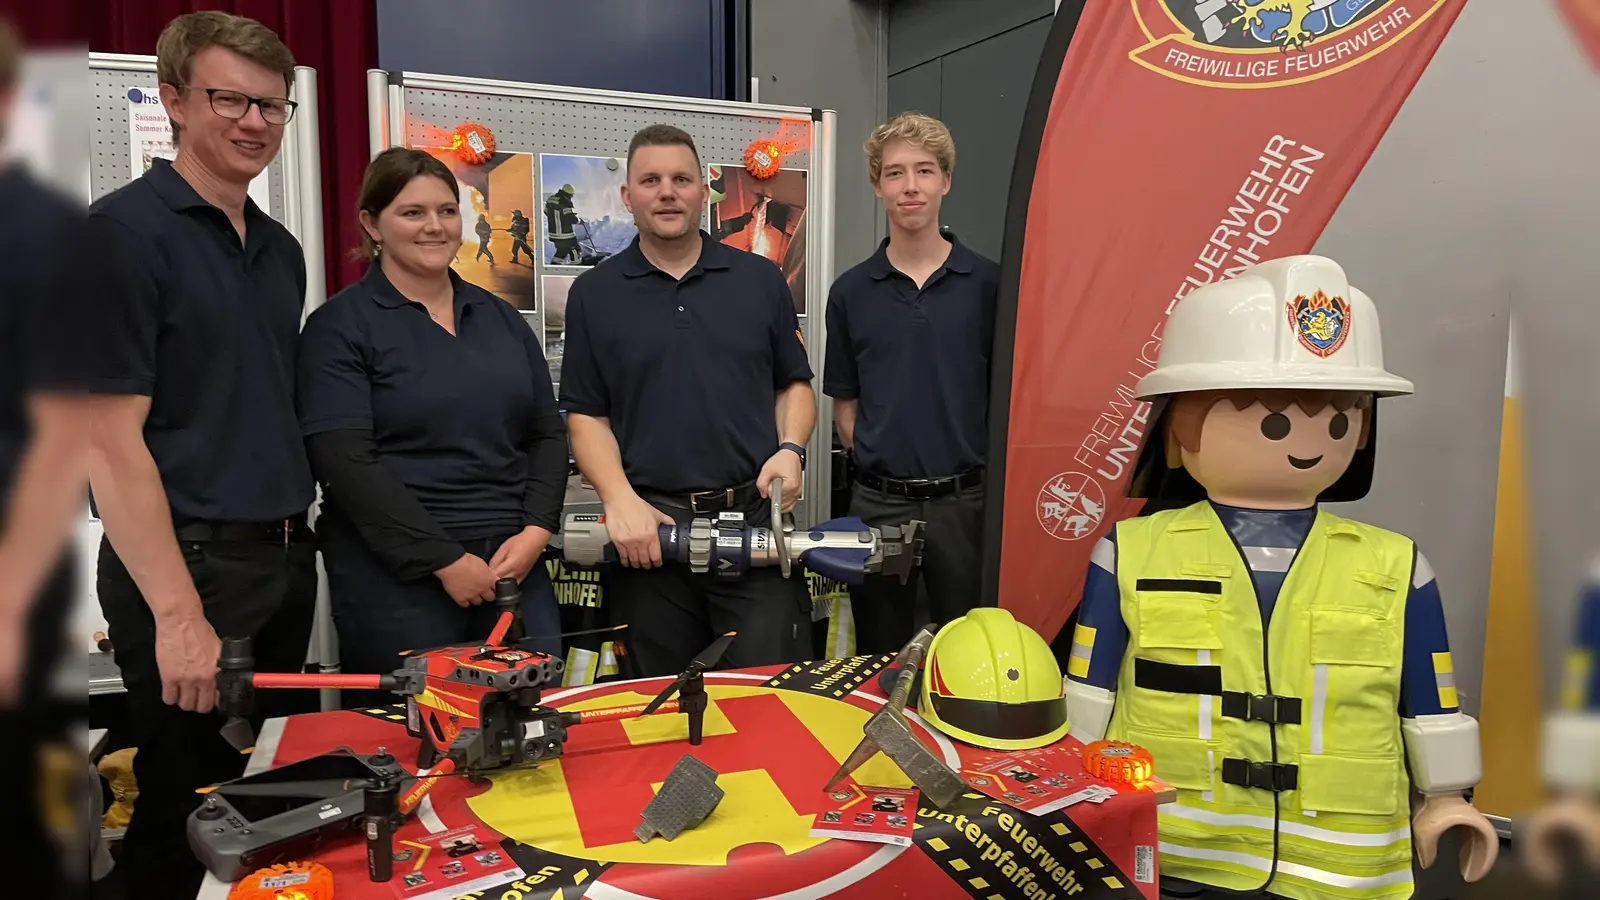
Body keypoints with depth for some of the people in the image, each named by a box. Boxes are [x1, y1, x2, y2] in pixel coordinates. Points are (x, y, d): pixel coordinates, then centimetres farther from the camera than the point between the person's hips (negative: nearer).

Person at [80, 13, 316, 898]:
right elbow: (111, 439, -16)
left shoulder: (280, 249, 12)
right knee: (187, 821, 6)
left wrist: (297, 540, 10)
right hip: (186, 561, -7)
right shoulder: (125, 229, -11)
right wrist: (177, 614, -20)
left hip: (285, 558, 7)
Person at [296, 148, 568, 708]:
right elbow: (348, 463, -11)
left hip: (513, 563, 5)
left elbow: (547, 434, 13)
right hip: (397, 577, -4)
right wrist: (446, 560, -14)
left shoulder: (500, 319, 14)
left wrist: (536, 530, -3)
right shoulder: (340, 326, -2)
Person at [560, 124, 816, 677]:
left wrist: (790, 450, -5)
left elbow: (795, 384, 14)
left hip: (756, 515, 0)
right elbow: (586, 416, 4)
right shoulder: (594, 294, 6)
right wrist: (620, 500, -10)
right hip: (647, 528, 0)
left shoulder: (761, 280, 9)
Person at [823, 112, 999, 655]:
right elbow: (844, 401, 10)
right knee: (881, 661, 12)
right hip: (879, 503, 1)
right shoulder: (851, 292, 5)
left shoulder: (987, 282, 1)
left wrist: (993, 470, -5)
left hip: (964, 500, -1)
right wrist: (869, 458, -3)